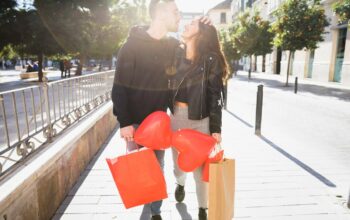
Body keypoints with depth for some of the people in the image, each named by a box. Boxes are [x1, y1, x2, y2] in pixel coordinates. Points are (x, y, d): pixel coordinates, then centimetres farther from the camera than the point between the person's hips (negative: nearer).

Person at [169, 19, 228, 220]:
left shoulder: (211, 60, -8)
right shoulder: (177, 56, 5)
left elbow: (215, 96, -10)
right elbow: (168, 87, 8)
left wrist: (216, 128, -13)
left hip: (200, 120, -4)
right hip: (176, 115, 4)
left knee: (200, 165, 3)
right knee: (178, 159, 18)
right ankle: (180, 184, 53)